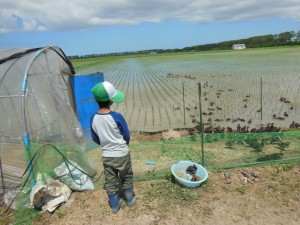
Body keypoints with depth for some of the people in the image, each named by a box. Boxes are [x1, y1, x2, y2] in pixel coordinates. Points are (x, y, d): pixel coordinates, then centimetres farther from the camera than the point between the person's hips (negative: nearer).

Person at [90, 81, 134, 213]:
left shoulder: (94, 119, -11)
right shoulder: (117, 116, -23)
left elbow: (95, 139, 2)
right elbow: (127, 136, -11)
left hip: (106, 156, 3)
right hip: (122, 154, -3)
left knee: (110, 181, 19)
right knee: (127, 177, 21)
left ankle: (114, 205, 35)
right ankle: (130, 199, 39)